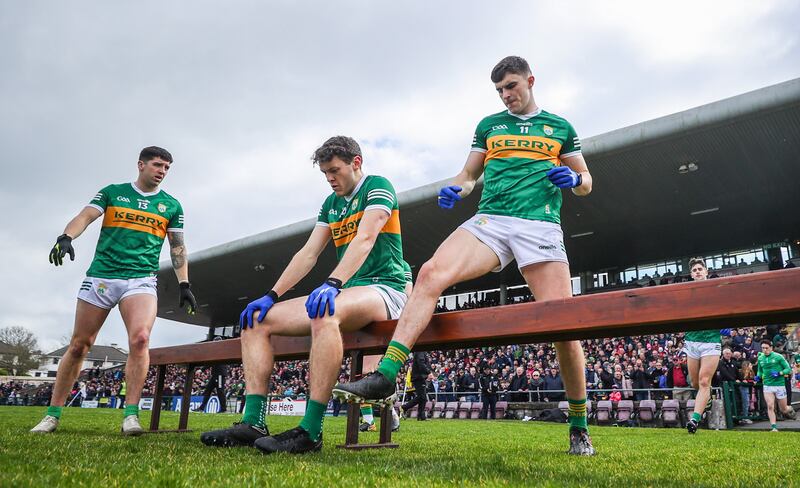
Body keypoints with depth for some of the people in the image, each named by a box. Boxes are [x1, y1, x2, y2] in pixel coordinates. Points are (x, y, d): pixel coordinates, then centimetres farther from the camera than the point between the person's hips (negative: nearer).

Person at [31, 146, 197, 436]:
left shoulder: (171, 205, 12)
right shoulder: (112, 192, 10)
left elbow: (177, 247, 13)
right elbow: (85, 216, -4)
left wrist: (184, 284, 5)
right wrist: (67, 237, -25)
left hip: (141, 280, 0)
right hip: (100, 277, 1)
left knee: (140, 338, -23)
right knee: (78, 345, 5)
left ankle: (131, 415, -16)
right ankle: (52, 415, 19)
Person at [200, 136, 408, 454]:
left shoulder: (378, 186, -3)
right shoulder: (330, 203, 19)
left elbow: (365, 239, -20)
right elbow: (308, 254, 12)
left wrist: (333, 284, -34)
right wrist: (271, 296, 1)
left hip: (384, 288, -8)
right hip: (344, 293, 8)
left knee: (324, 314, -41)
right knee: (256, 318, -3)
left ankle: (310, 431, -37)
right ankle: (253, 423, -12)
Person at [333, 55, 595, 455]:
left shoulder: (560, 127, 19)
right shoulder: (489, 125, 23)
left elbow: (585, 183, 21)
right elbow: (469, 174, 23)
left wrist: (573, 178, -4)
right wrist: (456, 190, -1)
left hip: (541, 226, -1)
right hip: (490, 220, 2)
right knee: (431, 273, -26)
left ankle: (579, 425, 9)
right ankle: (386, 373, -27)